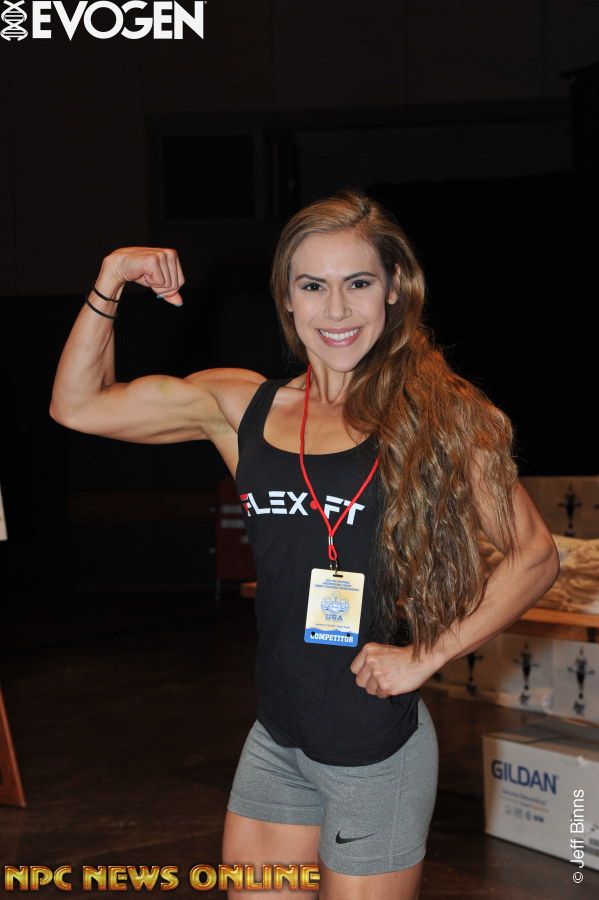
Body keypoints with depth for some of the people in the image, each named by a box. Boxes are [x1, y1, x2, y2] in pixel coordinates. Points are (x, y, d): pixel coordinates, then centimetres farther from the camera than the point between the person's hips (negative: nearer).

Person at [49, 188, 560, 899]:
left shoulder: (439, 414, -7)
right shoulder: (242, 407, 3)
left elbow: (534, 555, -2)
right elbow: (78, 406, 8)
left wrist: (427, 655, -8)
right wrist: (108, 288, -2)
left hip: (377, 751, -4)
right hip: (276, 741, 4)